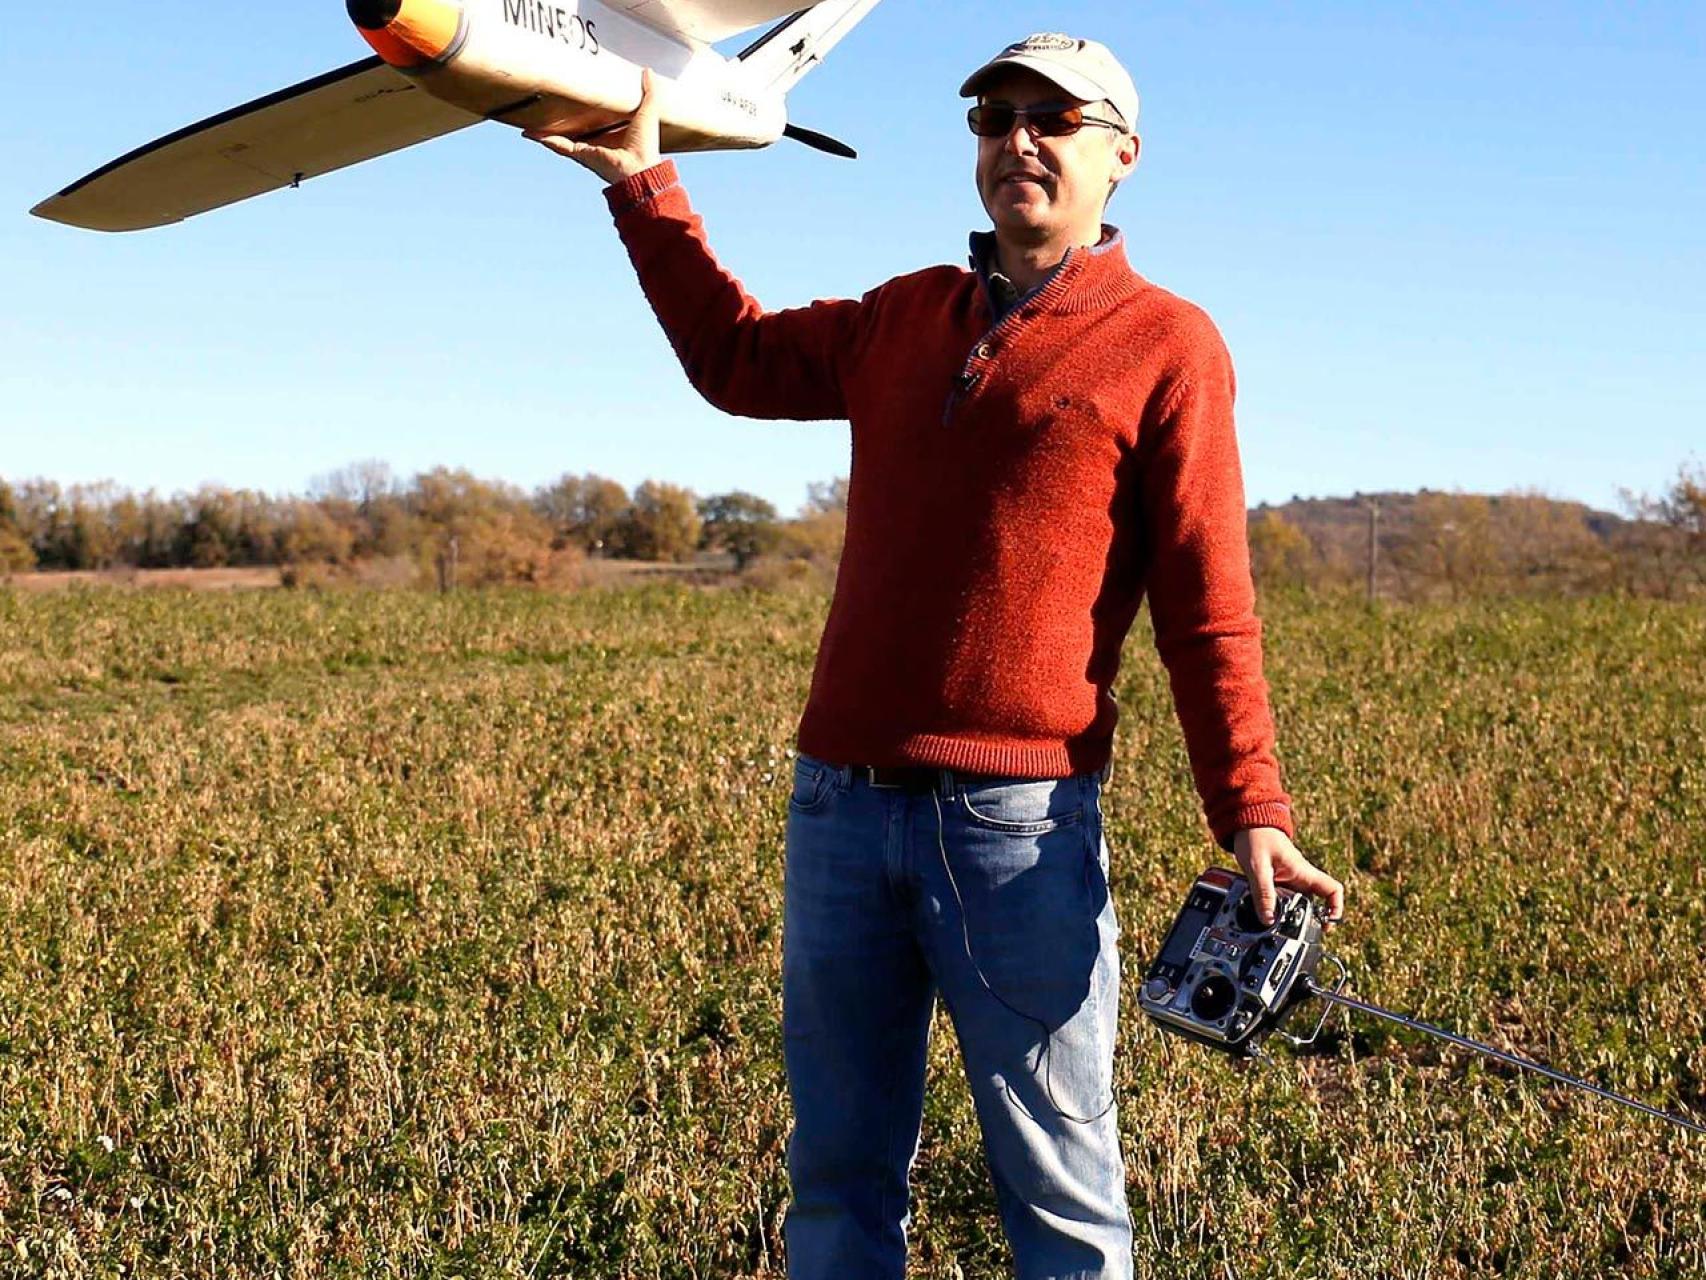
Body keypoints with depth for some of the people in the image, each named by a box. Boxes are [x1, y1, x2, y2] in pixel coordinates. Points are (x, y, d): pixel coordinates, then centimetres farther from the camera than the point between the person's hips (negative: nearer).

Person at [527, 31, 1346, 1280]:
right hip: (838, 806, 6)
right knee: (838, 1173, 13)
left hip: (1020, 827, -5)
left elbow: (1209, 608, -4)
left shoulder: (1165, 345, 0)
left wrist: (1252, 812, -12)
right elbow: (738, 357, 32)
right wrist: (645, 184, 31)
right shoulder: (906, 319, 16)